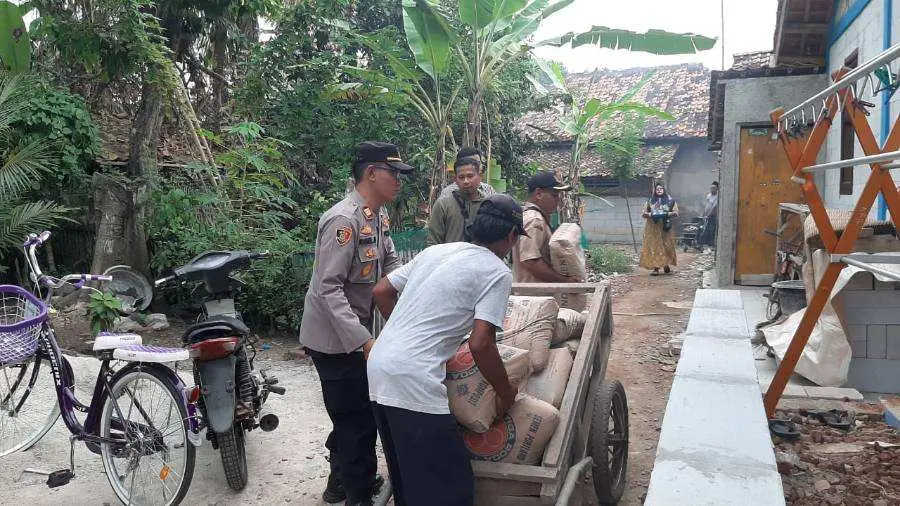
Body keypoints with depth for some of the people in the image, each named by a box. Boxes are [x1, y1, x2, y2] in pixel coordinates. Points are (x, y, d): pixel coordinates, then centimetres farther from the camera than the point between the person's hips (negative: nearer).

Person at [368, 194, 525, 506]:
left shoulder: (436, 251, 16)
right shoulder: (497, 272, -4)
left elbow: (382, 292, 18)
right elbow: (480, 344, -13)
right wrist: (505, 392, 2)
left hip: (378, 367, 8)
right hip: (413, 383, -8)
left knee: (406, 479, 22)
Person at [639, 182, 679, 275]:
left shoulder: (670, 200, 7)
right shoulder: (650, 201, 10)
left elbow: (676, 212, 4)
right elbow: (643, 213, 8)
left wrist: (667, 214, -13)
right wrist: (651, 214, -11)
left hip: (665, 227, -1)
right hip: (653, 228, 1)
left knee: (666, 246, 0)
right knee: (654, 247, -5)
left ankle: (666, 264, 18)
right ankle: (655, 268, -5)